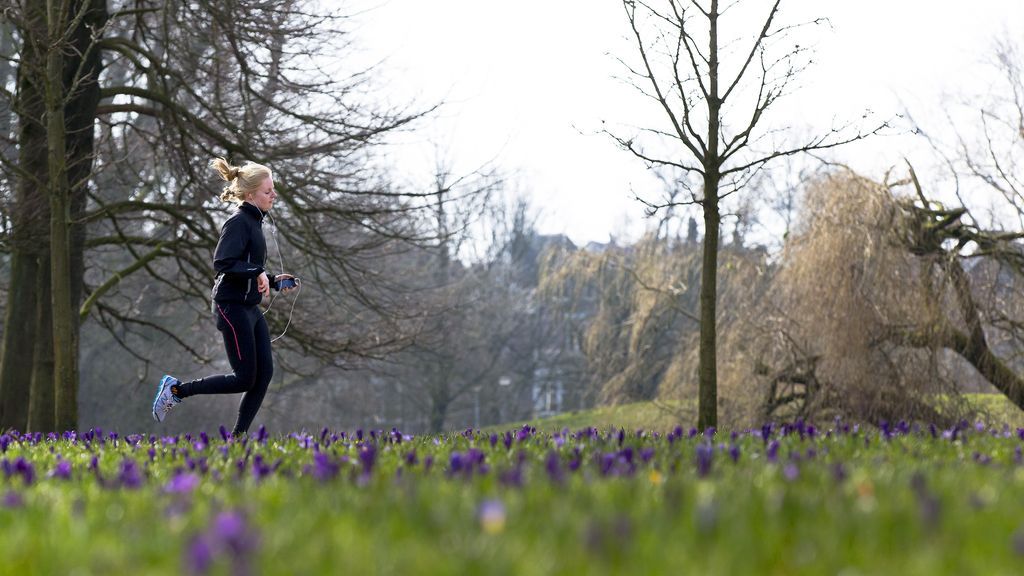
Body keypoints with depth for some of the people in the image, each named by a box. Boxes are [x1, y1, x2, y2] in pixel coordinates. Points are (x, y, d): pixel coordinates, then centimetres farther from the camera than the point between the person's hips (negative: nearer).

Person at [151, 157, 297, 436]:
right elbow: (222, 263, -25)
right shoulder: (238, 222, -14)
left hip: (250, 308, 10)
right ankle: (176, 389, 6)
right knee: (245, 379, -6)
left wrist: (273, 280, 12)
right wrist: (257, 272, -28)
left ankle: (238, 437, 6)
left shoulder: (253, 222, 16)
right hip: (233, 308, -10)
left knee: (264, 373, 2)